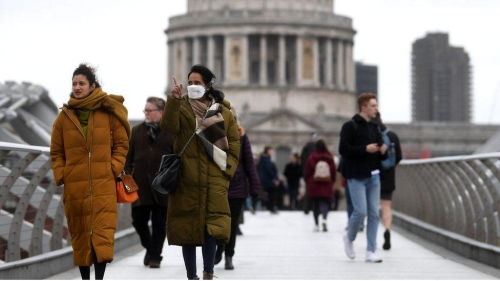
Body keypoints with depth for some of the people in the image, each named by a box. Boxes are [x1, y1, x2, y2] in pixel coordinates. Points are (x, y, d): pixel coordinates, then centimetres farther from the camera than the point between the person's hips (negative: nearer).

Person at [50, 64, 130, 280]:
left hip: (103, 184, -2)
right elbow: (56, 152, 12)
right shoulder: (65, 116, 8)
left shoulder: (108, 112, 4)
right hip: (75, 185, 2)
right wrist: (61, 175, 0)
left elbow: (122, 143, 9)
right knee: (79, 232, 5)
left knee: (103, 230, -11)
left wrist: (114, 168, -3)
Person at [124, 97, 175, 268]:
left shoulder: (172, 133, 1)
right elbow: (128, 157, 10)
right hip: (141, 187, 3)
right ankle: (150, 248, 29)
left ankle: (155, 256, 9)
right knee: (138, 220, 6)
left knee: (159, 224, 1)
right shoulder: (136, 132, 10)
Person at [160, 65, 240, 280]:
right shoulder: (182, 108, 7)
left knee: (213, 227, -10)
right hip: (186, 180, 0)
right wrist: (174, 101, -24)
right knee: (187, 227, 1)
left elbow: (234, 144, 11)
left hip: (214, 180, 0)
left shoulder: (223, 112, 10)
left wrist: (227, 169, 0)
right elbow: (168, 126, -13)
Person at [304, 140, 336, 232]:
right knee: (325, 203, 1)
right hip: (327, 185, 0)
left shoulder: (311, 158, -6)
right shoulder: (329, 158, -2)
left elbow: (307, 172, -1)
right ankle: (324, 219, -25)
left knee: (315, 204, 10)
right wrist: (332, 182, 16)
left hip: (314, 184, 0)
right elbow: (333, 172, 4)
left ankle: (316, 224, 12)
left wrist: (308, 182, 14)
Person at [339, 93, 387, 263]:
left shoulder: (374, 128, 16)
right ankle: (349, 239, 19)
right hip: (357, 177, -6)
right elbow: (343, 149, -14)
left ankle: (371, 252, 5)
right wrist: (365, 149, -19)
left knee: (374, 213, 2)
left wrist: (382, 151, -1)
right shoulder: (350, 126, -5)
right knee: (360, 211, -10)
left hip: (373, 176, 6)